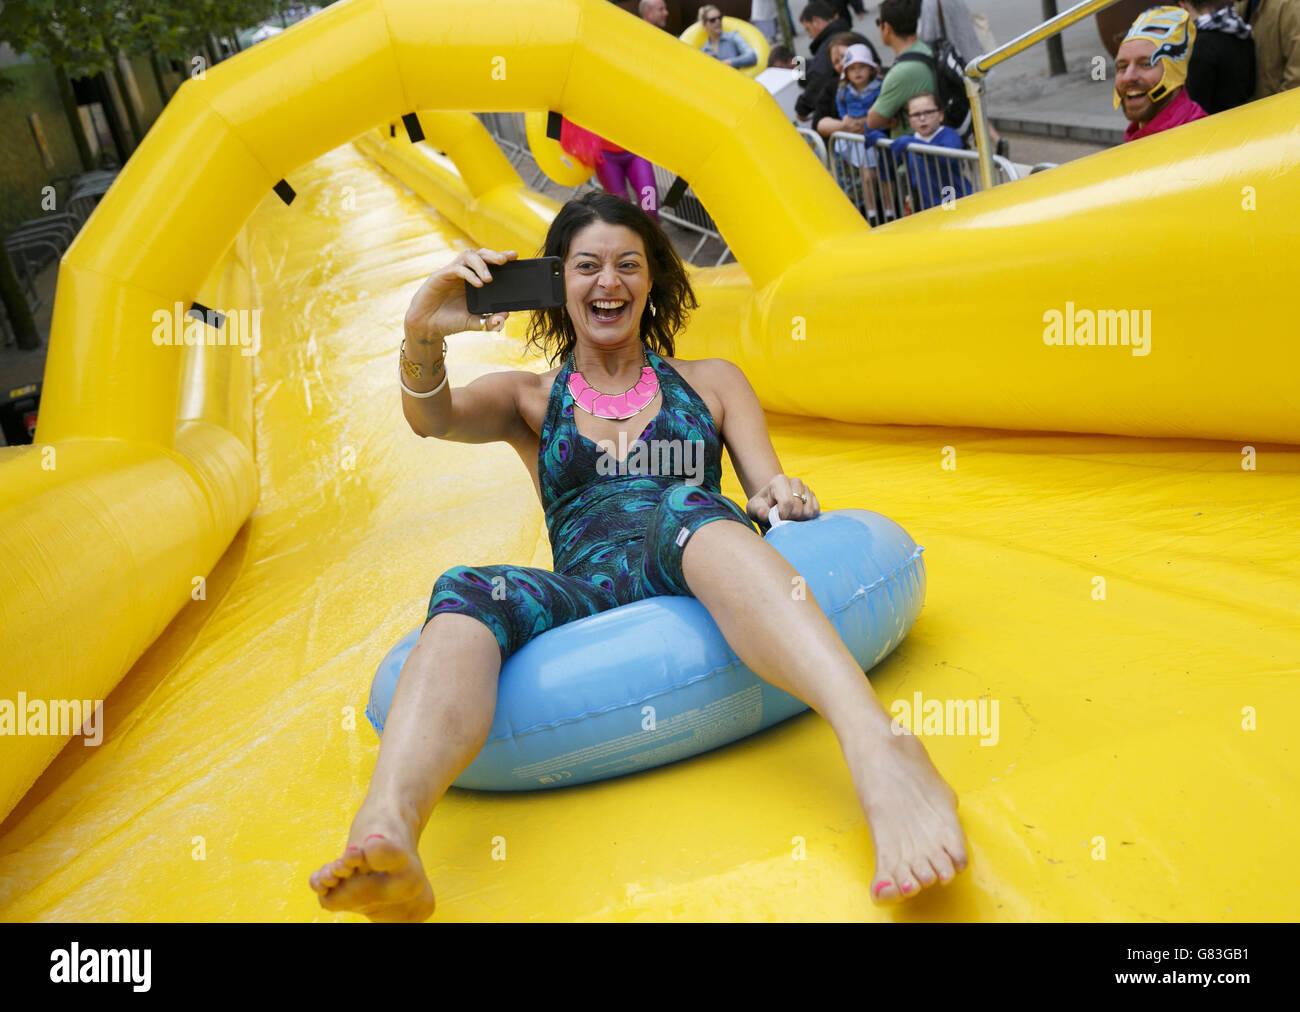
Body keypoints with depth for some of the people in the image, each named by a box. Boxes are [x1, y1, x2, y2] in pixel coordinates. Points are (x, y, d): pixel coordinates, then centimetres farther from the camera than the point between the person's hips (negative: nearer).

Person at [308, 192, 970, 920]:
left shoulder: (709, 382, 25)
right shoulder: (529, 400, 24)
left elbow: (772, 492, 17)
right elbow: (432, 418, 5)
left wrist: (782, 498, -10)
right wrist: (423, 337, -19)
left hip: (705, 578, -1)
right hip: (587, 601, 1)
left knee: (683, 506, -37)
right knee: (465, 595, -31)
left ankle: (880, 752, -60)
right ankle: (385, 840, -59)